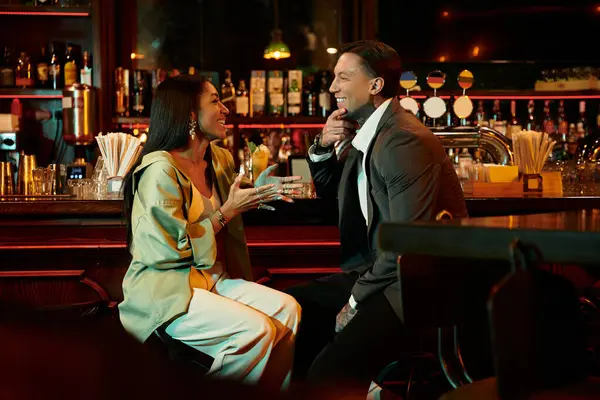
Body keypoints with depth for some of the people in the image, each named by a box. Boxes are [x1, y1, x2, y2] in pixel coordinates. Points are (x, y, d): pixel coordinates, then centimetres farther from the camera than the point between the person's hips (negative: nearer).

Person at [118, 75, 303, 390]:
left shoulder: (220, 160, 11)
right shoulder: (161, 170, -15)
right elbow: (175, 248, -19)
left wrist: (258, 193, 6)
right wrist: (227, 211, -14)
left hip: (212, 280, 8)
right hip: (166, 291, -8)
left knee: (286, 309, -13)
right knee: (254, 329, -24)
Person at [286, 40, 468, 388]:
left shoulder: (405, 141, -18)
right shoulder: (367, 132, 11)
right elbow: (328, 190, 25)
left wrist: (356, 298, -13)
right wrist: (323, 146, 5)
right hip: (378, 270, 10)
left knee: (330, 372, -27)